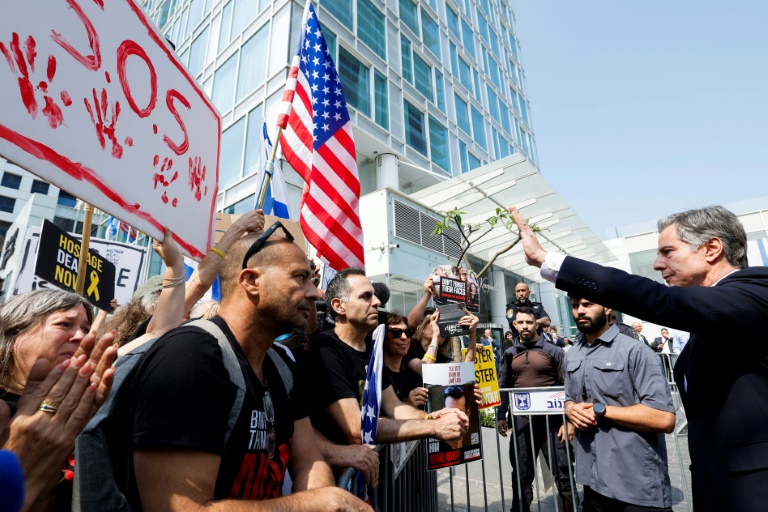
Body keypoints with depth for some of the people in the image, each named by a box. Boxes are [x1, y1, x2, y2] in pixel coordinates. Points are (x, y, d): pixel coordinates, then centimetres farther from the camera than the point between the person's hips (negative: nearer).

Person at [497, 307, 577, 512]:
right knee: (521, 474, 14)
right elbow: (503, 386, 8)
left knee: (562, 473, 6)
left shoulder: (552, 351, -3)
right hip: (521, 420, 3)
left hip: (550, 419, -2)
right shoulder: (510, 354, 5)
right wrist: (501, 416, 3)